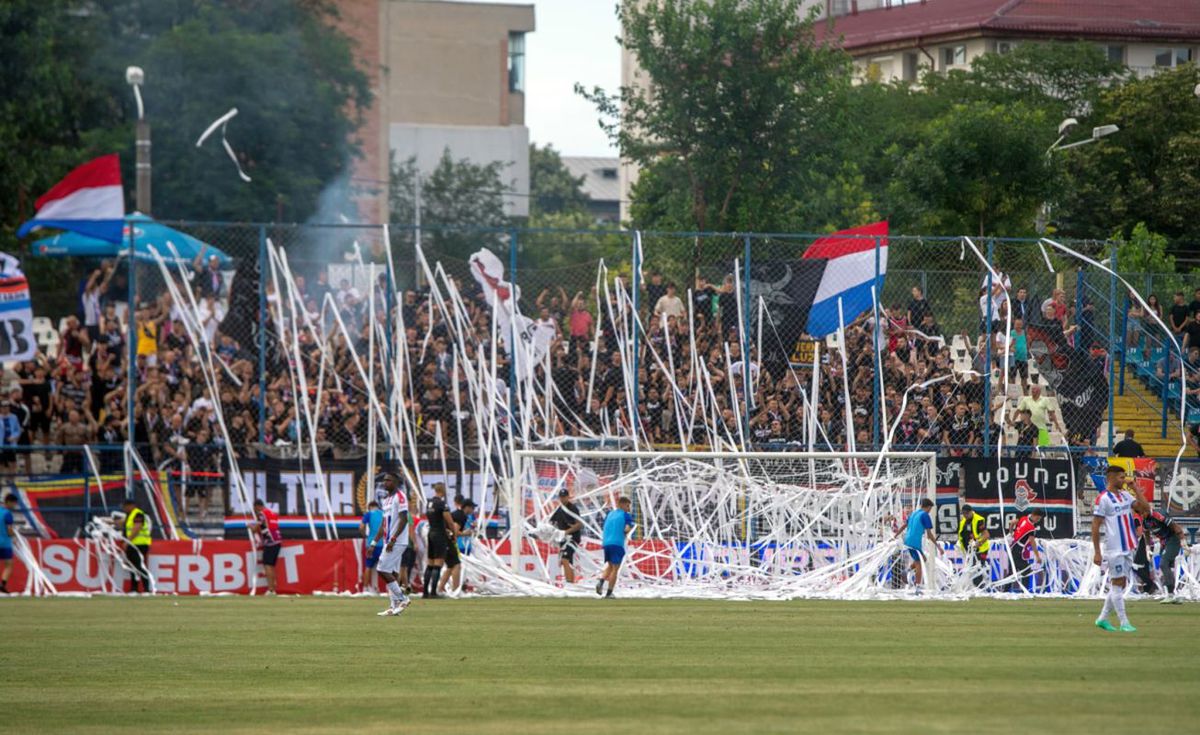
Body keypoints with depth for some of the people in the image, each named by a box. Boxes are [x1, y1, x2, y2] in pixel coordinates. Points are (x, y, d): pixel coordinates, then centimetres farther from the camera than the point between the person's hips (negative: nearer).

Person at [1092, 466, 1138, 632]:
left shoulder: (1125, 495, 13)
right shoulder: (1103, 499, -9)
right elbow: (1095, 526, -10)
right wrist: (1097, 552, -13)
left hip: (1127, 548, 8)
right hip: (1114, 549, -8)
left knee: (1119, 584, 10)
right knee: (1118, 584, -5)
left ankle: (1102, 619, 18)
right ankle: (1124, 623, -4)